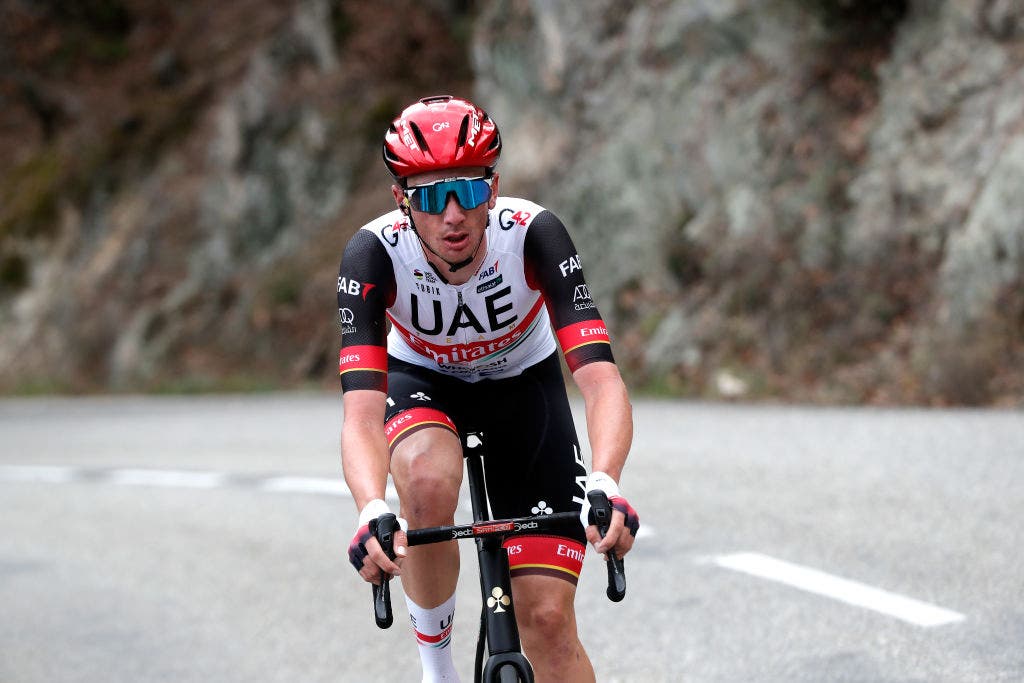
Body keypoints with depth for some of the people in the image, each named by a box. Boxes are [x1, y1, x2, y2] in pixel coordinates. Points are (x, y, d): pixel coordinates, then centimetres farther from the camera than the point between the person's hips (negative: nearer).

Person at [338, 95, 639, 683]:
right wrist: (373, 513, -60)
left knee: (548, 619, -10)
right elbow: (362, 411, -40)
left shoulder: (534, 233, -32)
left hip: (523, 384, 0)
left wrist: (604, 483, -60)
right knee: (428, 479, -37)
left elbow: (601, 378, -41)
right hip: (421, 381, 0)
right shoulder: (375, 252, -32)